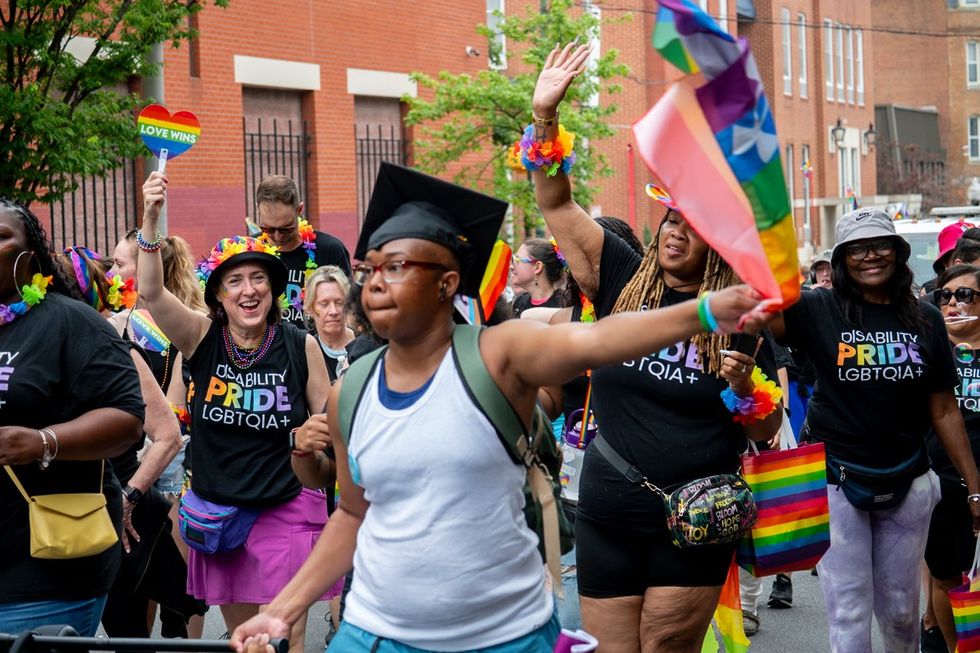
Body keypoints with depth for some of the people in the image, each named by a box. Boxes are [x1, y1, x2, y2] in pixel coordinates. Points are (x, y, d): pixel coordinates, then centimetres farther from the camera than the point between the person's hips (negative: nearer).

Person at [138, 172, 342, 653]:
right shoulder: (202, 337, -3)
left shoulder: (300, 346, -5)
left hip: (286, 510, -2)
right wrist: (150, 220, -30)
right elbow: (151, 292, -19)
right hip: (217, 509, 2)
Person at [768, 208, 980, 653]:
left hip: (906, 483, 3)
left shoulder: (925, 319, 1)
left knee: (901, 609, 15)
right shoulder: (819, 310, -7)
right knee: (848, 611, 1)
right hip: (836, 480, -3)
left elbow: (944, 411, 5)